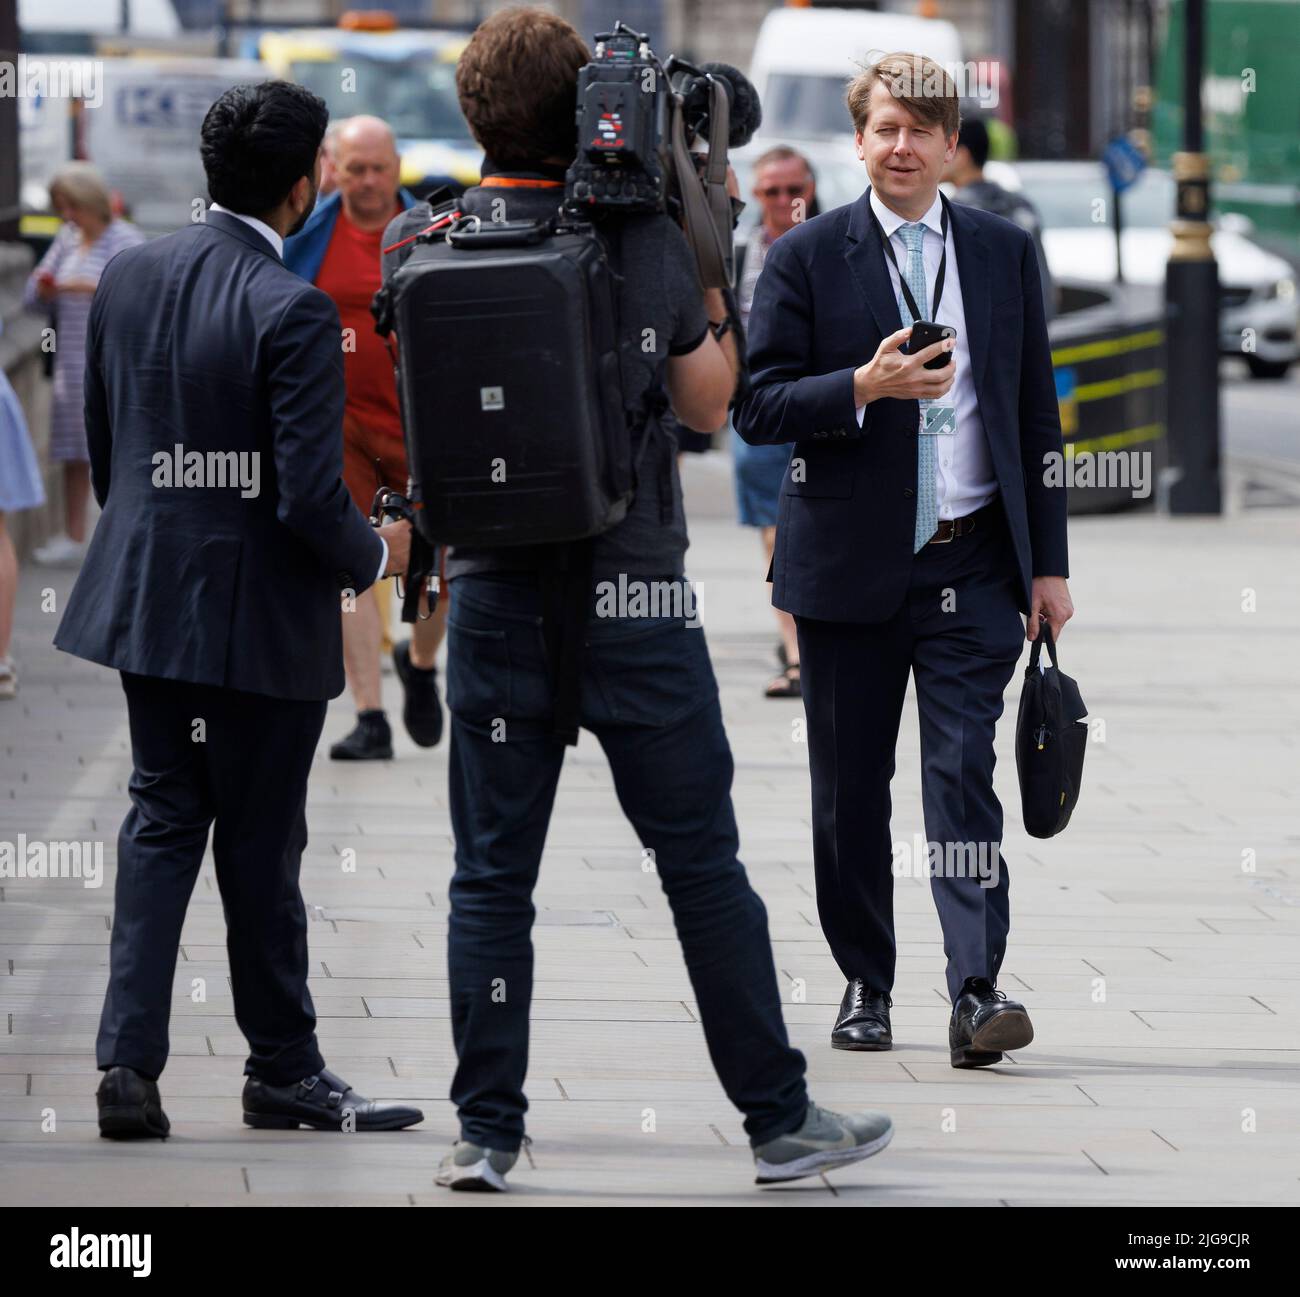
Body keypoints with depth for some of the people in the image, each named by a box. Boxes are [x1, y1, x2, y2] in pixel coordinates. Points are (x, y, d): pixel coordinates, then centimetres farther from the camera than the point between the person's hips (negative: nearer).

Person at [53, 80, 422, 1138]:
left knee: (161, 824, 13)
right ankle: (284, 1072, 21)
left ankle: (130, 1061, 2)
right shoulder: (292, 313, -20)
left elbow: (101, 451, 10)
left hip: (146, 602, 6)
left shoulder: (127, 279, 0)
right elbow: (310, 500, -21)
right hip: (261, 616, -6)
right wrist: (377, 556, -2)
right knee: (261, 849, 7)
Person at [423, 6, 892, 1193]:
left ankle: (485, 1131, 5)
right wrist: (711, 272, 12)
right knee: (703, 867, 5)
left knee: (492, 875, 7)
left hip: (496, 597, 2)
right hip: (633, 596, -1)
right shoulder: (646, 240, -8)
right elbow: (710, 400, 4)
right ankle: (781, 1118, 11)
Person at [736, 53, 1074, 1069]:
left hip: (973, 563, 0)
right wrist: (865, 387, -20)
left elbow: (1036, 413, 11)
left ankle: (978, 992, -17)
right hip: (850, 564, 0)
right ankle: (865, 985, 19)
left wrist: (1050, 563, 7)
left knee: (965, 772, -10)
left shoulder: (1006, 252, 9)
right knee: (851, 787, 6)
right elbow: (757, 406, -3)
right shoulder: (806, 257, 2)